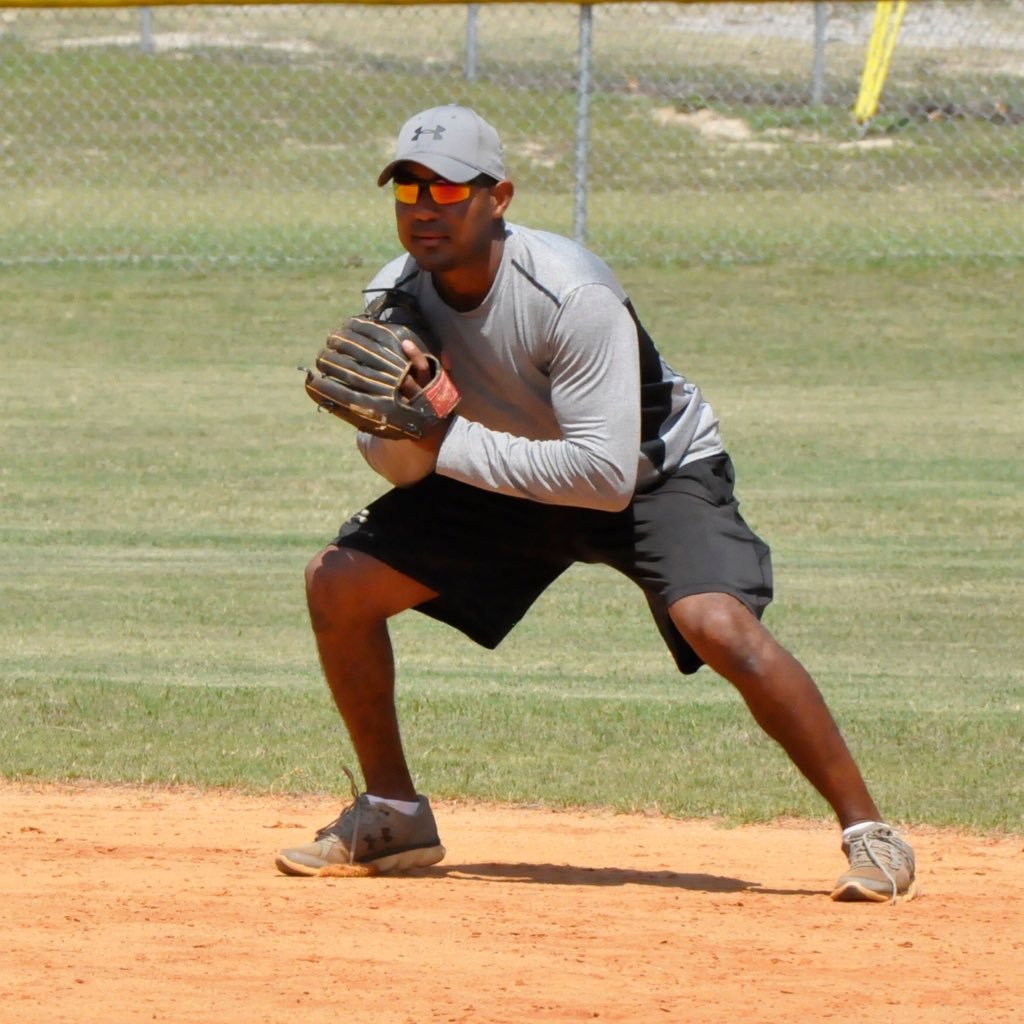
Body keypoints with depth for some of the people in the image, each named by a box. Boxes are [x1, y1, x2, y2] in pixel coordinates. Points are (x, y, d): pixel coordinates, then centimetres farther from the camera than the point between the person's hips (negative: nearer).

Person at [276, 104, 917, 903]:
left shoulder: (570, 296, -34)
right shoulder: (393, 299, -15)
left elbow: (608, 475, -39)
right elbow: (399, 468, -7)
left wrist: (448, 444, -37)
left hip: (658, 471, -6)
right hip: (512, 487, 6)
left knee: (719, 625, -31)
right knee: (338, 584, -5)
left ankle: (868, 832, -20)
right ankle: (391, 814, 13)